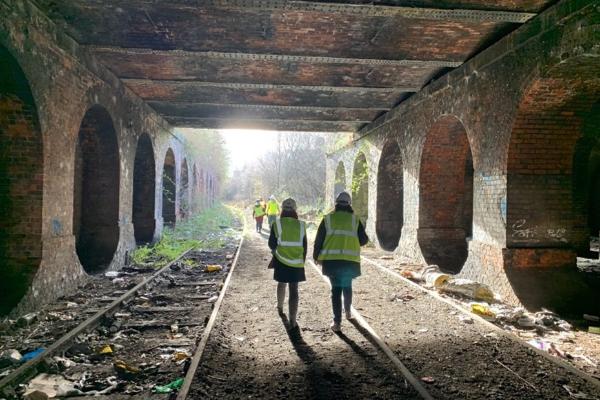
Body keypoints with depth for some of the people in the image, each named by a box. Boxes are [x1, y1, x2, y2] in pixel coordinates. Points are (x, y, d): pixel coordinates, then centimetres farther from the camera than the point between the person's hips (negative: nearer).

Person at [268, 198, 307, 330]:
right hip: (297, 263, 0)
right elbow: (305, 246, 5)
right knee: (294, 290, 3)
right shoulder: (301, 225, -1)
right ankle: (292, 321, -2)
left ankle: (280, 307, 45)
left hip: (281, 261, 0)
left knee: (281, 283, 25)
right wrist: (302, 261, 17)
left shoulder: (277, 224, -5)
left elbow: (271, 244, -3)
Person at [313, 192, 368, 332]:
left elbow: (319, 239, 2)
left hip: (331, 259, -1)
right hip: (350, 259, 1)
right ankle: (348, 311, 38)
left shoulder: (327, 219, 2)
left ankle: (337, 321, -2)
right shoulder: (355, 220, 3)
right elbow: (364, 239, 4)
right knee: (347, 286, 22)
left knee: (336, 289, 4)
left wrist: (317, 256, 14)